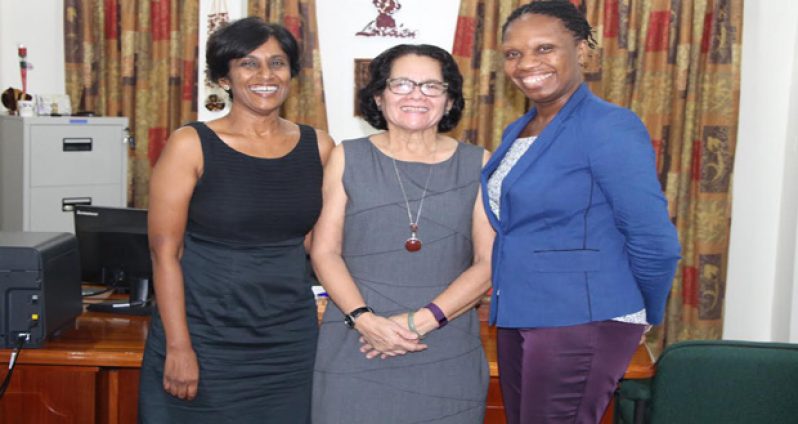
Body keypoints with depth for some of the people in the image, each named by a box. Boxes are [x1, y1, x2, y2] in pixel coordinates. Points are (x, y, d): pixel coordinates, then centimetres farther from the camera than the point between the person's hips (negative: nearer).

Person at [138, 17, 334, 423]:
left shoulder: (318, 146, 3)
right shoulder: (190, 145, -7)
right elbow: (165, 251, -8)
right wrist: (178, 347, -12)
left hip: (290, 343, 3)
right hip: (203, 340, -3)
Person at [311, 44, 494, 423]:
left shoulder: (477, 164, 3)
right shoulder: (348, 158, 5)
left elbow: (489, 262, -2)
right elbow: (325, 252, 2)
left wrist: (422, 320, -14)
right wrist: (364, 320, -13)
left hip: (446, 356, 0)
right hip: (354, 351, 0)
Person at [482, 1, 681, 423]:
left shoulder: (609, 127, -14)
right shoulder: (517, 132, 10)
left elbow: (655, 242, -14)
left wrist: (645, 316, -1)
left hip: (583, 324, -8)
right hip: (515, 318, 8)